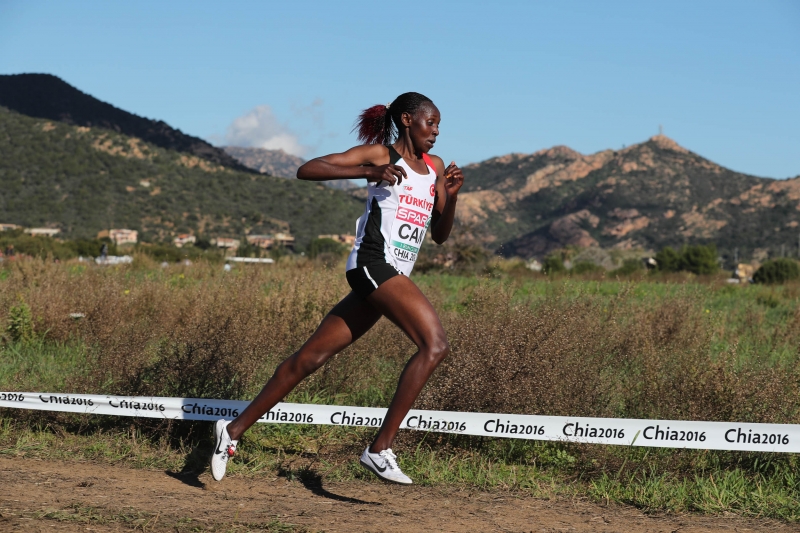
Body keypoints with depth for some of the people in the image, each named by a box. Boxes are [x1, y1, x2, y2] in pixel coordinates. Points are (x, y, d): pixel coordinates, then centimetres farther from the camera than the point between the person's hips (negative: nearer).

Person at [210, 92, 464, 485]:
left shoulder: (434, 167, 20)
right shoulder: (379, 154, 0)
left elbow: (440, 234, 21)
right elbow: (306, 170, -8)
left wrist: (451, 196, 3)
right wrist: (367, 173, -19)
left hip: (394, 275, 7)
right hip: (372, 263, -7)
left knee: (311, 357, 7)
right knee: (434, 344, -20)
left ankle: (234, 430, 14)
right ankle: (380, 449, -19)